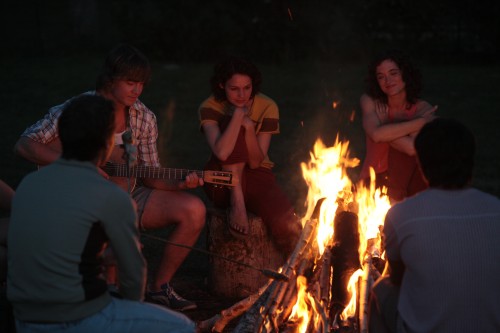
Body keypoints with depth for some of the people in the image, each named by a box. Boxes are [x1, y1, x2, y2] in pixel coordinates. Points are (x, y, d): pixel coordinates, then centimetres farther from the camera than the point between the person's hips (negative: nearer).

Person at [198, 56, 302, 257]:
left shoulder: (267, 107, -7)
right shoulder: (210, 108, -10)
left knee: (288, 226, -29)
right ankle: (236, 202, -25)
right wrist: (238, 113, -26)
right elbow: (222, 152, -30)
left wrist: (249, 127, -25)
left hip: (257, 176, 1)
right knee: (233, 126, -27)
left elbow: (255, 162, -11)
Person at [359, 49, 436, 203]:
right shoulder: (369, 101, -3)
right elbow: (376, 134, -24)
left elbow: (412, 147, -26)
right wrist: (419, 122, -19)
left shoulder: (424, 109, -9)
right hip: (373, 184, 0)